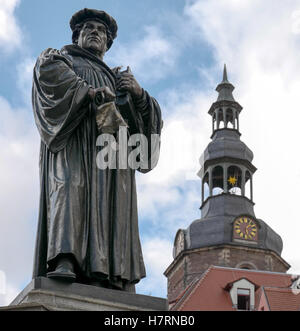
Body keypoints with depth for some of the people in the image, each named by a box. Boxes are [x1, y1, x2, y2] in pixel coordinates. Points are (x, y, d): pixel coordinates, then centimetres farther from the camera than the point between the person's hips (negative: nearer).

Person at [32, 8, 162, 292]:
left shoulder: (117, 79, 37)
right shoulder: (61, 57, 28)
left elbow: (151, 119, 23)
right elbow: (47, 69, 0)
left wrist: (139, 93, 3)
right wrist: (87, 90, -11)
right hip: (72, 140, -4)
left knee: (109, 204, -16)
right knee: (71, 188, -29)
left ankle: (111, 280, -30)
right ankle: (62, 264, -46)